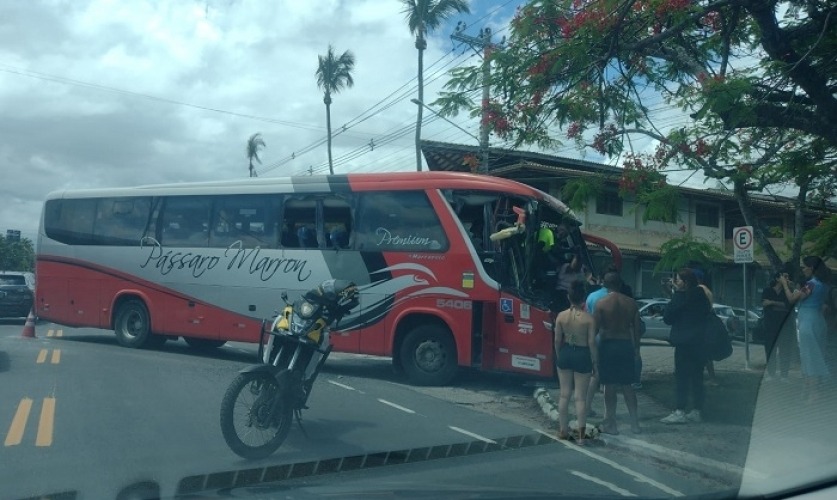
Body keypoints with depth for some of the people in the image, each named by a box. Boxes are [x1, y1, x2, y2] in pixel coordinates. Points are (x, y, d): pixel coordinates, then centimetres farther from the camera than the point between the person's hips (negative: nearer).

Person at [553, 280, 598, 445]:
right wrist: (595, 361, 0)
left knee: (564, 394, 14)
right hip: (582, 355, -3)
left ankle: (563, 430, 22)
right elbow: (591, 342, -11)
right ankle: (581, 434, 3)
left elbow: (557, 340, 1)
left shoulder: (561, 316, -5)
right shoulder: (588, 318, -12)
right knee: (581, 397, 3)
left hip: (565, 354, 3)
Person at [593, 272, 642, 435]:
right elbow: (636, 328, 5)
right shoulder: (631, 303, 2)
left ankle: (610, 424, 8)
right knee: (627, 386, 13)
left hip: (608, 345, -4)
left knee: (610, 386, 3)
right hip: (626, 345, 4)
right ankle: (635, 423, 15)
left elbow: (595, 327, -9)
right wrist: (636, 348, 14)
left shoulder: (601, 303, -9)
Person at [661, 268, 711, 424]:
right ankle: (697, 411, 15)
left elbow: (667, 318, -9)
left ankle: (679, 412, -6)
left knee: (681, 377, -5)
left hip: (685, 343, -8)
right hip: (699, 343, 8)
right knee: (696, 376, 11)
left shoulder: (681, 297, -14)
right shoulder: (700, 296, 8)